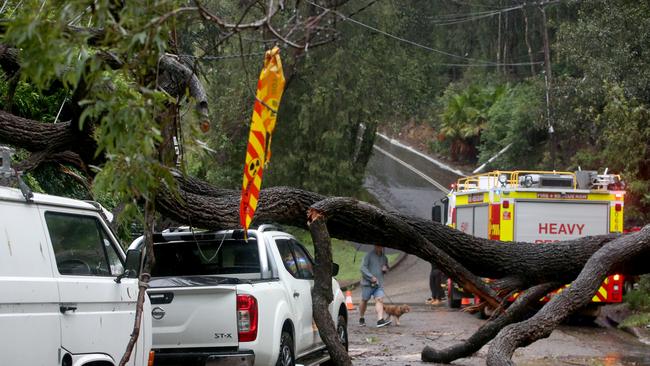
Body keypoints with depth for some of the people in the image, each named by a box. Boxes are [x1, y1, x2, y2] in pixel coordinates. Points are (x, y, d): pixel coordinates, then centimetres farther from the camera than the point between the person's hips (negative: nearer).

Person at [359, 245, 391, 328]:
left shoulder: (384, 257, 12)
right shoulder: (369, 255, -5)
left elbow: (386, 268, 28)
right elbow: (363, 268, -11)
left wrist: (385, 269, 3)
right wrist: (371, 277, -20)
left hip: (379, 284, 4)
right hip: (368, 283, -4)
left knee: (379, 300, -13)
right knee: (364, 300, 7)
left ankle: (380, 320, -23)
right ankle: (361, 318, 25)